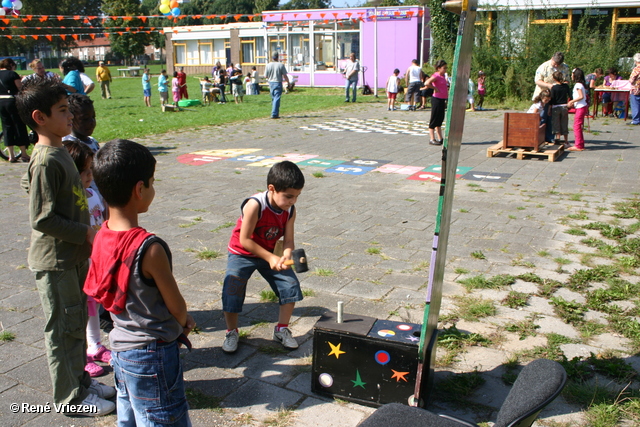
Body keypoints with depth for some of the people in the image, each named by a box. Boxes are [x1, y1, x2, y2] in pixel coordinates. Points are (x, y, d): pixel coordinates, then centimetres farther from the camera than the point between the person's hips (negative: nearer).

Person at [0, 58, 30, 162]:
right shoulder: (13, 74, -7)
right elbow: (20, 89, -10)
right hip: (12, 101, -5)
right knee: (19, 126, 3)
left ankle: (11, 155, 10)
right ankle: (23, 154, 6)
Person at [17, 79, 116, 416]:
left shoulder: (59, 152, 7)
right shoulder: (46, 160, -22)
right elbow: (40, 218, -25)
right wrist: (85, 233, -17)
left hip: (73, 255, 9)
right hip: (54, 261, -9)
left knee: (77, 322, 20)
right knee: (63, 329, 5)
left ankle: (80, 379, 35)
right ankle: (71, 396, 20)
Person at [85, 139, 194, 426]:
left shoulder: (102, 238, -4)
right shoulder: (150, 248, -28)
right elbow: (177, 306, -14)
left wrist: (178, 323, 6)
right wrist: (184, 323, 8)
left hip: (120, 348, 8)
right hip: (152, 357, -8)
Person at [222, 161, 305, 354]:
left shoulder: (290, 210, -14)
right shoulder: (255, 205, -31)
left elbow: (288, 240, -11)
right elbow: (244, 240, -27)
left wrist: (285, 256, -33)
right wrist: (270, 258, -27)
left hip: (270, 254, 5)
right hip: (242, 254, -4)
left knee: (291, 286, -4)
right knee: (232, 293, -12)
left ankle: (282, 329, 15)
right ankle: (231, 332, 15)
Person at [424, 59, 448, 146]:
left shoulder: (443, 76, 13)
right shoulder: (436, 76, -14)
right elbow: (427, 83, -31)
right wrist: (435, 88, -20)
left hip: (442, 100, 9)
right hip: (436, 99, -9)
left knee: (440, 119, 13)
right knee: (434, 120, -3)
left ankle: (440, 138, 20)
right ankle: (432, 139, 2)